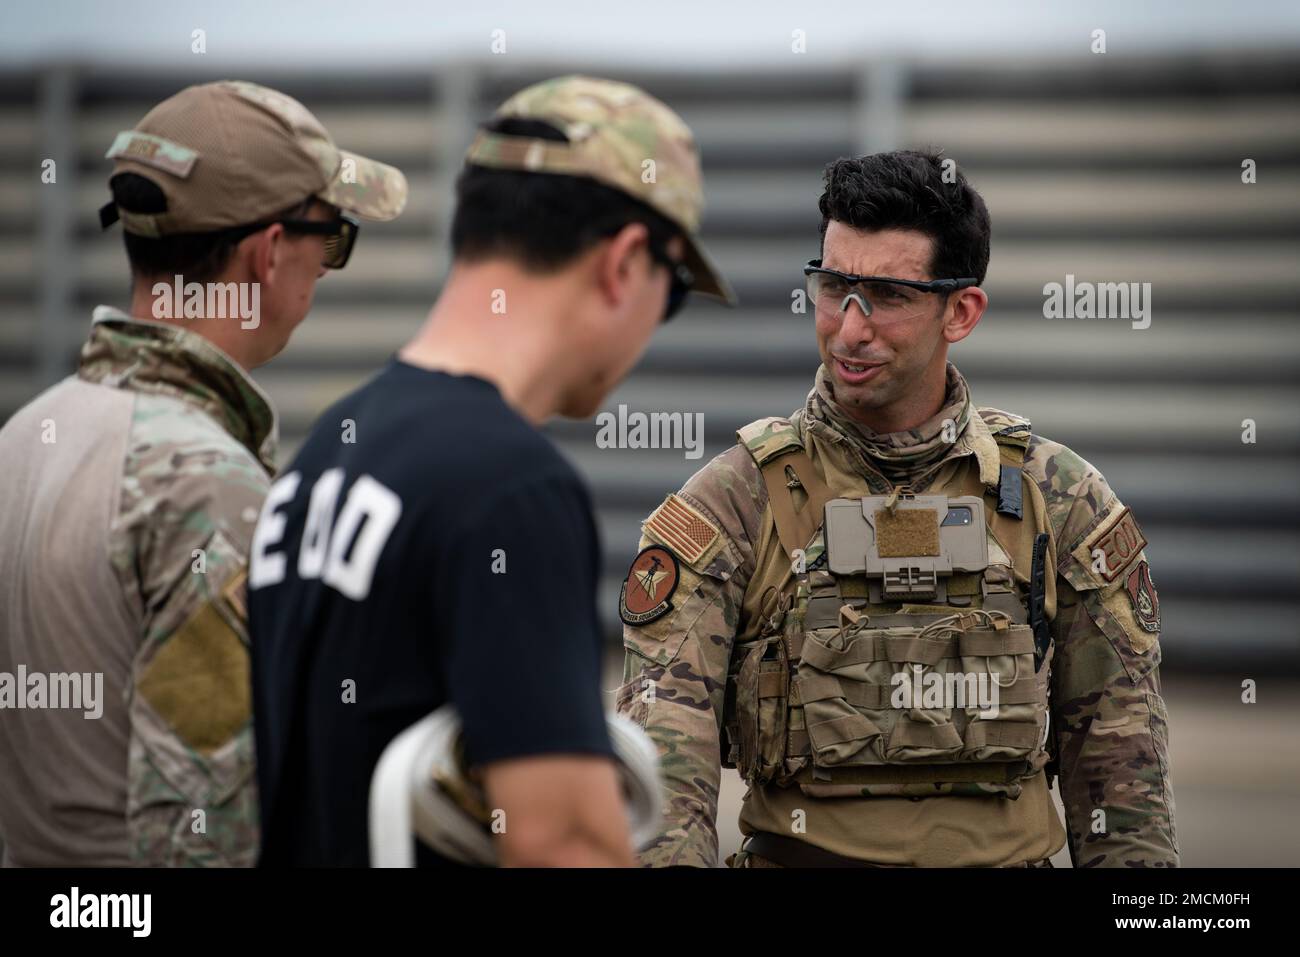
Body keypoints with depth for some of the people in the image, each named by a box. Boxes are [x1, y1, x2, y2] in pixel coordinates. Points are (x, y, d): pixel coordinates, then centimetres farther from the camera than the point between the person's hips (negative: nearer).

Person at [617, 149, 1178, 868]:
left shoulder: (1062, 501, 9)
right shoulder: (730, 505, 3)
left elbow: (1117, 761, 13)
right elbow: (663, 758, -6)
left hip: (1010, 856, 2)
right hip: (796, 856, -2)